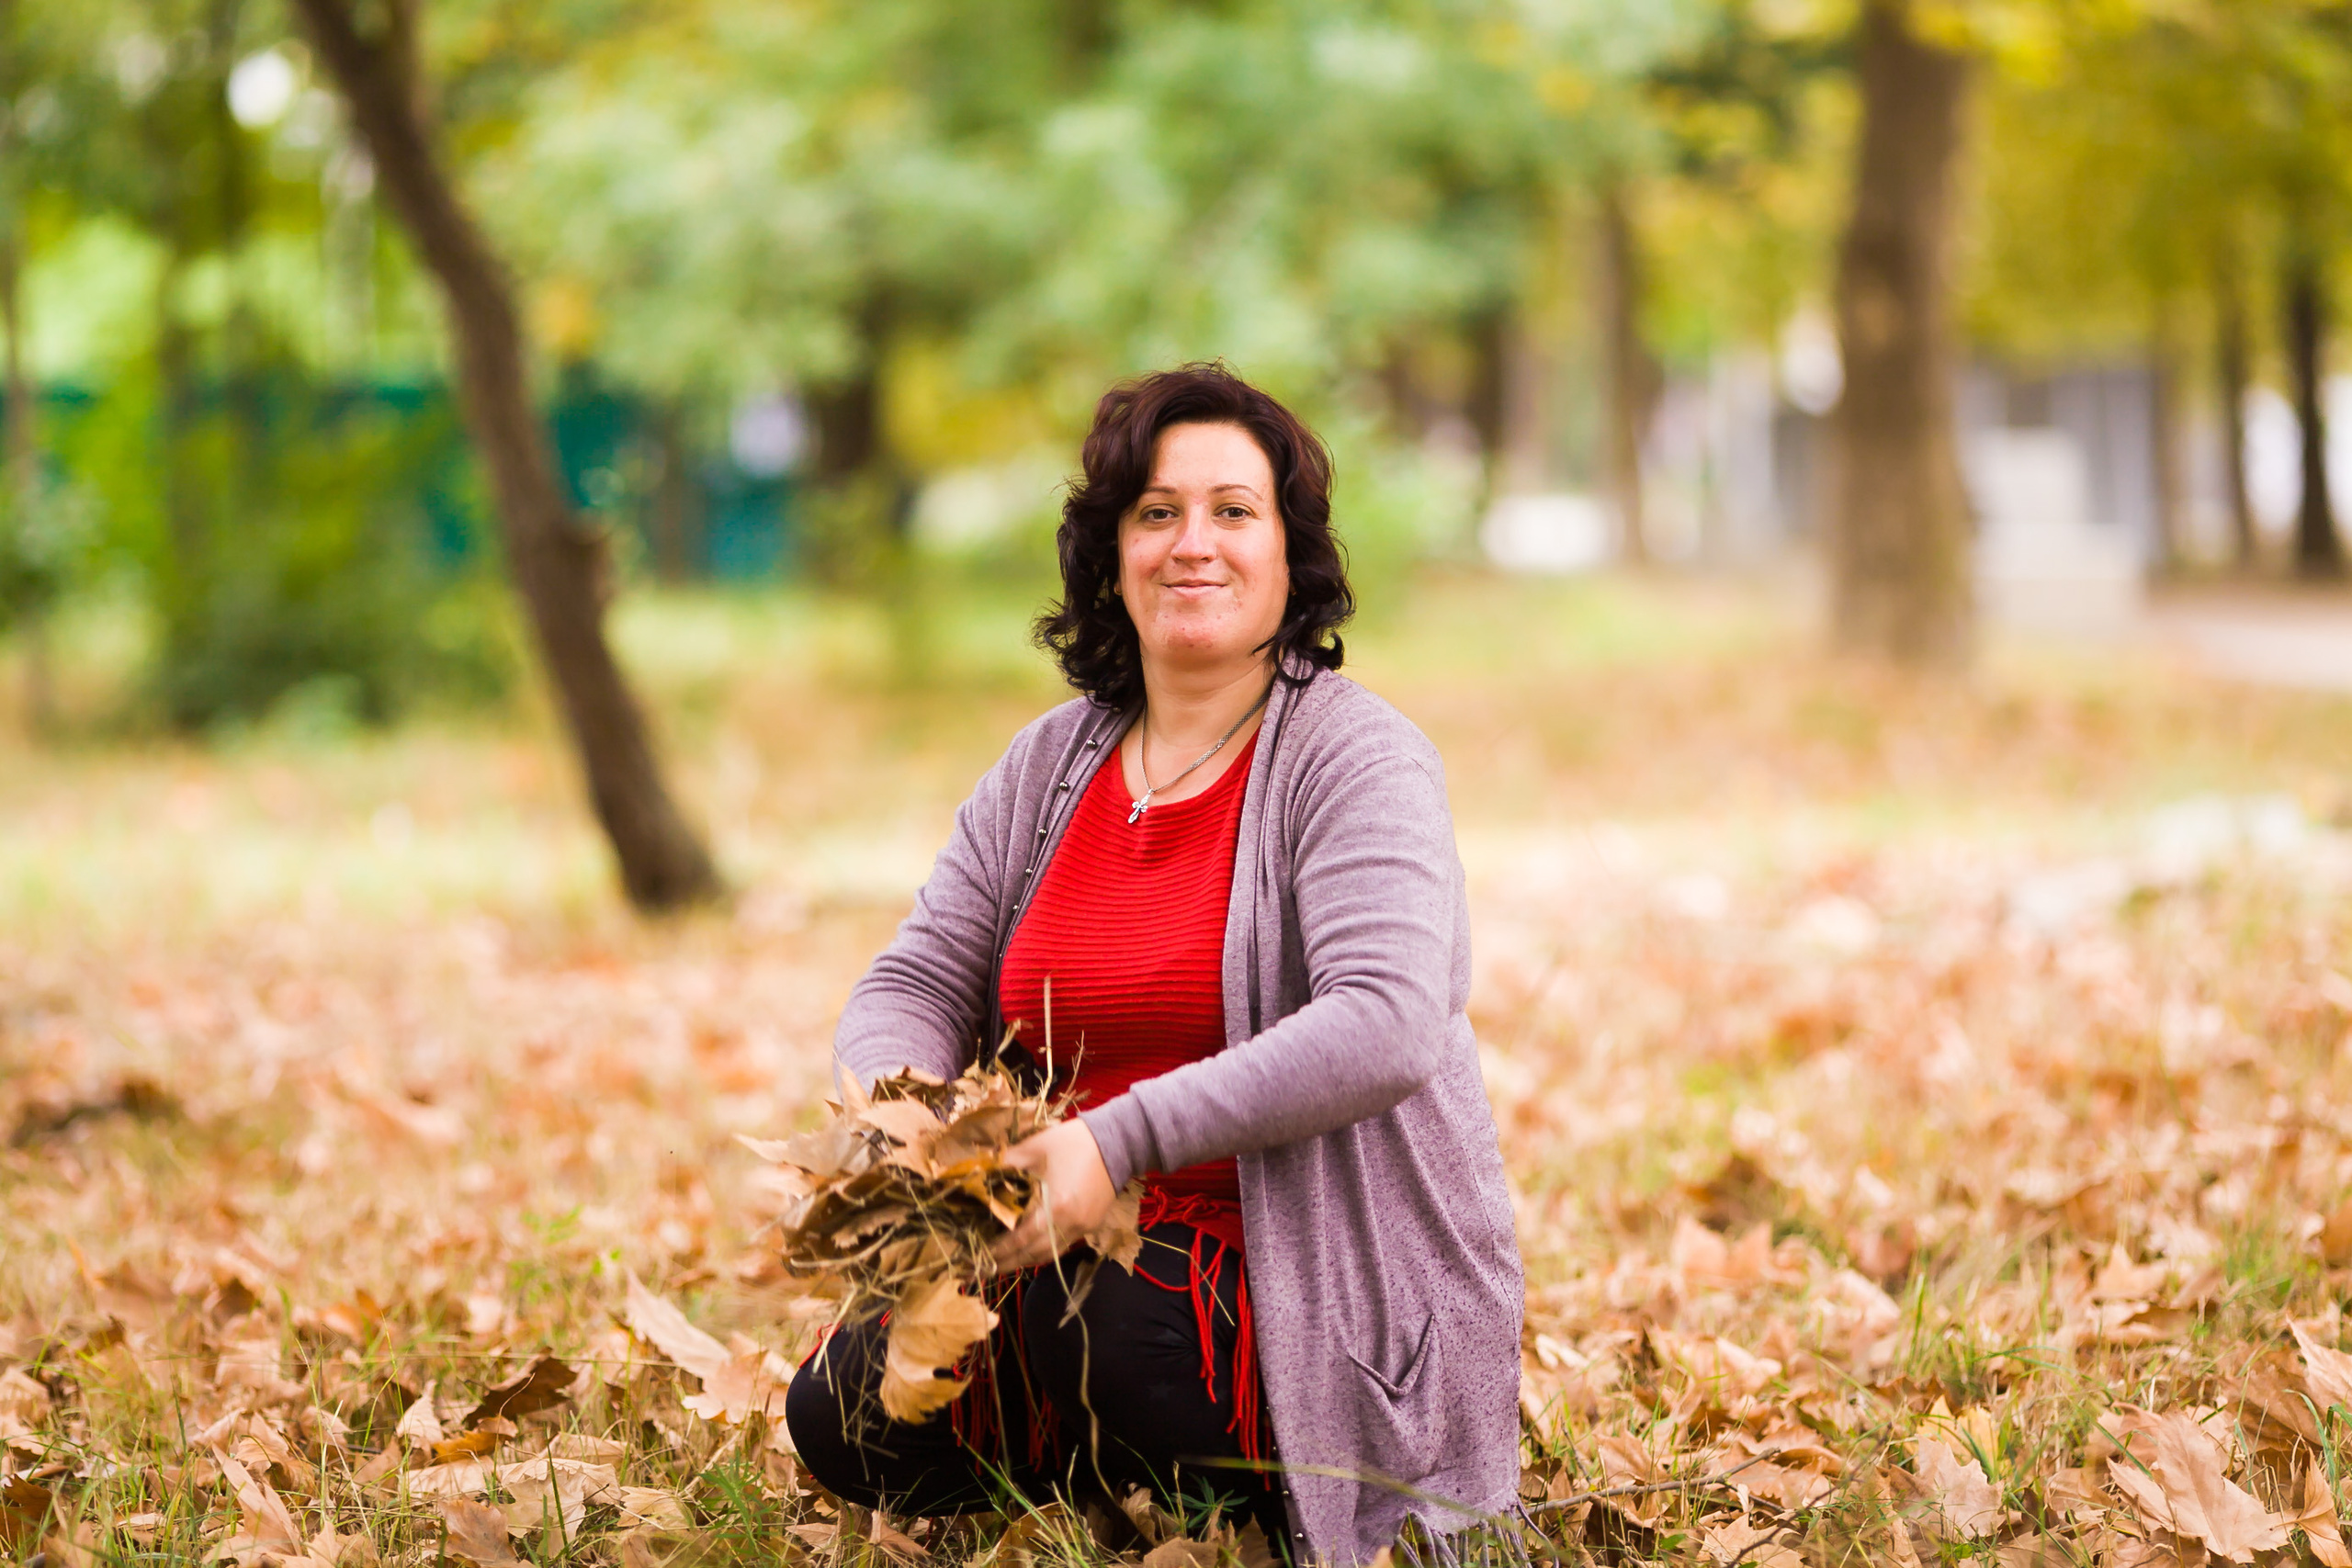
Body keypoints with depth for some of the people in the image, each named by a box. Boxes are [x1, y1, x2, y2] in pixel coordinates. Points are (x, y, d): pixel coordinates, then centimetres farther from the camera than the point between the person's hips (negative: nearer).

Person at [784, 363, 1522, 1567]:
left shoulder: (1356, 755, -8)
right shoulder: (1050, 766, 11)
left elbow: (1384, 1028, -23)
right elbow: (914, 985, 8)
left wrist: (1121, 1141, -31)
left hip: (1323, 1294, -6)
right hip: (1092, 1252, 6)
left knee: (1059, 1320, -33)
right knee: (839, 1411, -12)